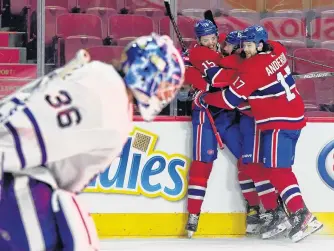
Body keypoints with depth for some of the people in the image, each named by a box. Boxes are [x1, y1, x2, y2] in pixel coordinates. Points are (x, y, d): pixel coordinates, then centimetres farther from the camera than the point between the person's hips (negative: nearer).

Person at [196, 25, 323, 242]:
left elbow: (230, 99, -17)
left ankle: (302, 216, -19)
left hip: (280, 122, -10)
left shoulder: (253, 68, -20)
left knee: (277, 170, -12)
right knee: (277, 168, 12)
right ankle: (274, 213, 14)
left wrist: (204, 99, -2)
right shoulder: (276, 50, 3)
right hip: (292, 116, 10)